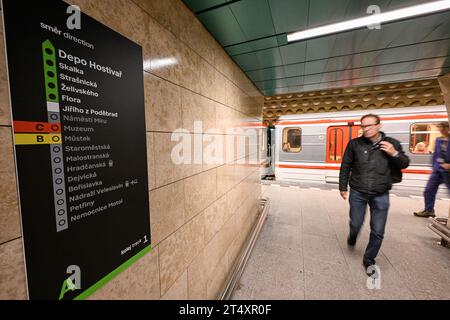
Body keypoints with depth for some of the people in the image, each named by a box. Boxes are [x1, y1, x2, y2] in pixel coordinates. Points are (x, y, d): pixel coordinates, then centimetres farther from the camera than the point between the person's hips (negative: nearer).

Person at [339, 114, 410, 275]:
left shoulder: (392, 143, 1)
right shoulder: (355, 144, -2)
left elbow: (405, 164, 11)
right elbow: (345, 167, 3)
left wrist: (395, 154, -10)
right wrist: (343, 187, 5)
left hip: (380, 195, 1)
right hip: (357, 193, -1)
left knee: (378, 232, 7)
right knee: (356, 224, 9)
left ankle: (369, 260, 29)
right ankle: (352, 237, 45)